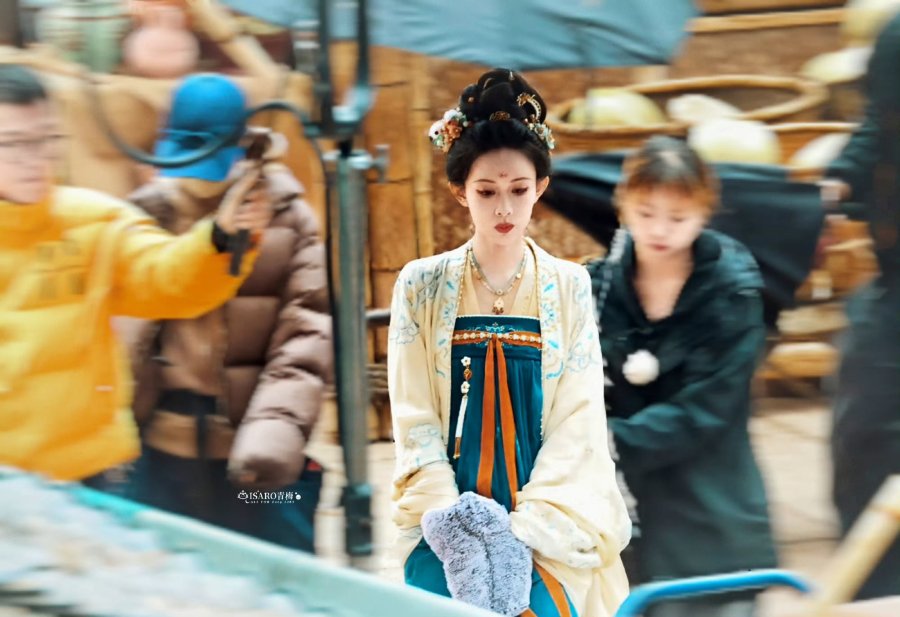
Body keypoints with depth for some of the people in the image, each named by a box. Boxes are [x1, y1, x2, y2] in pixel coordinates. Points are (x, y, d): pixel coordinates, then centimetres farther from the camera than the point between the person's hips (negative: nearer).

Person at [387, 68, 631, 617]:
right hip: (450, 517, 0)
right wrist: (459, 529, -14)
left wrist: (525, 531, -14)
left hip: (550, 523, 0)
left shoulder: (570, 287, 4)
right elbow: (415, 421, 0)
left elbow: (578, 423, -2)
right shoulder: (422, 287, 4)